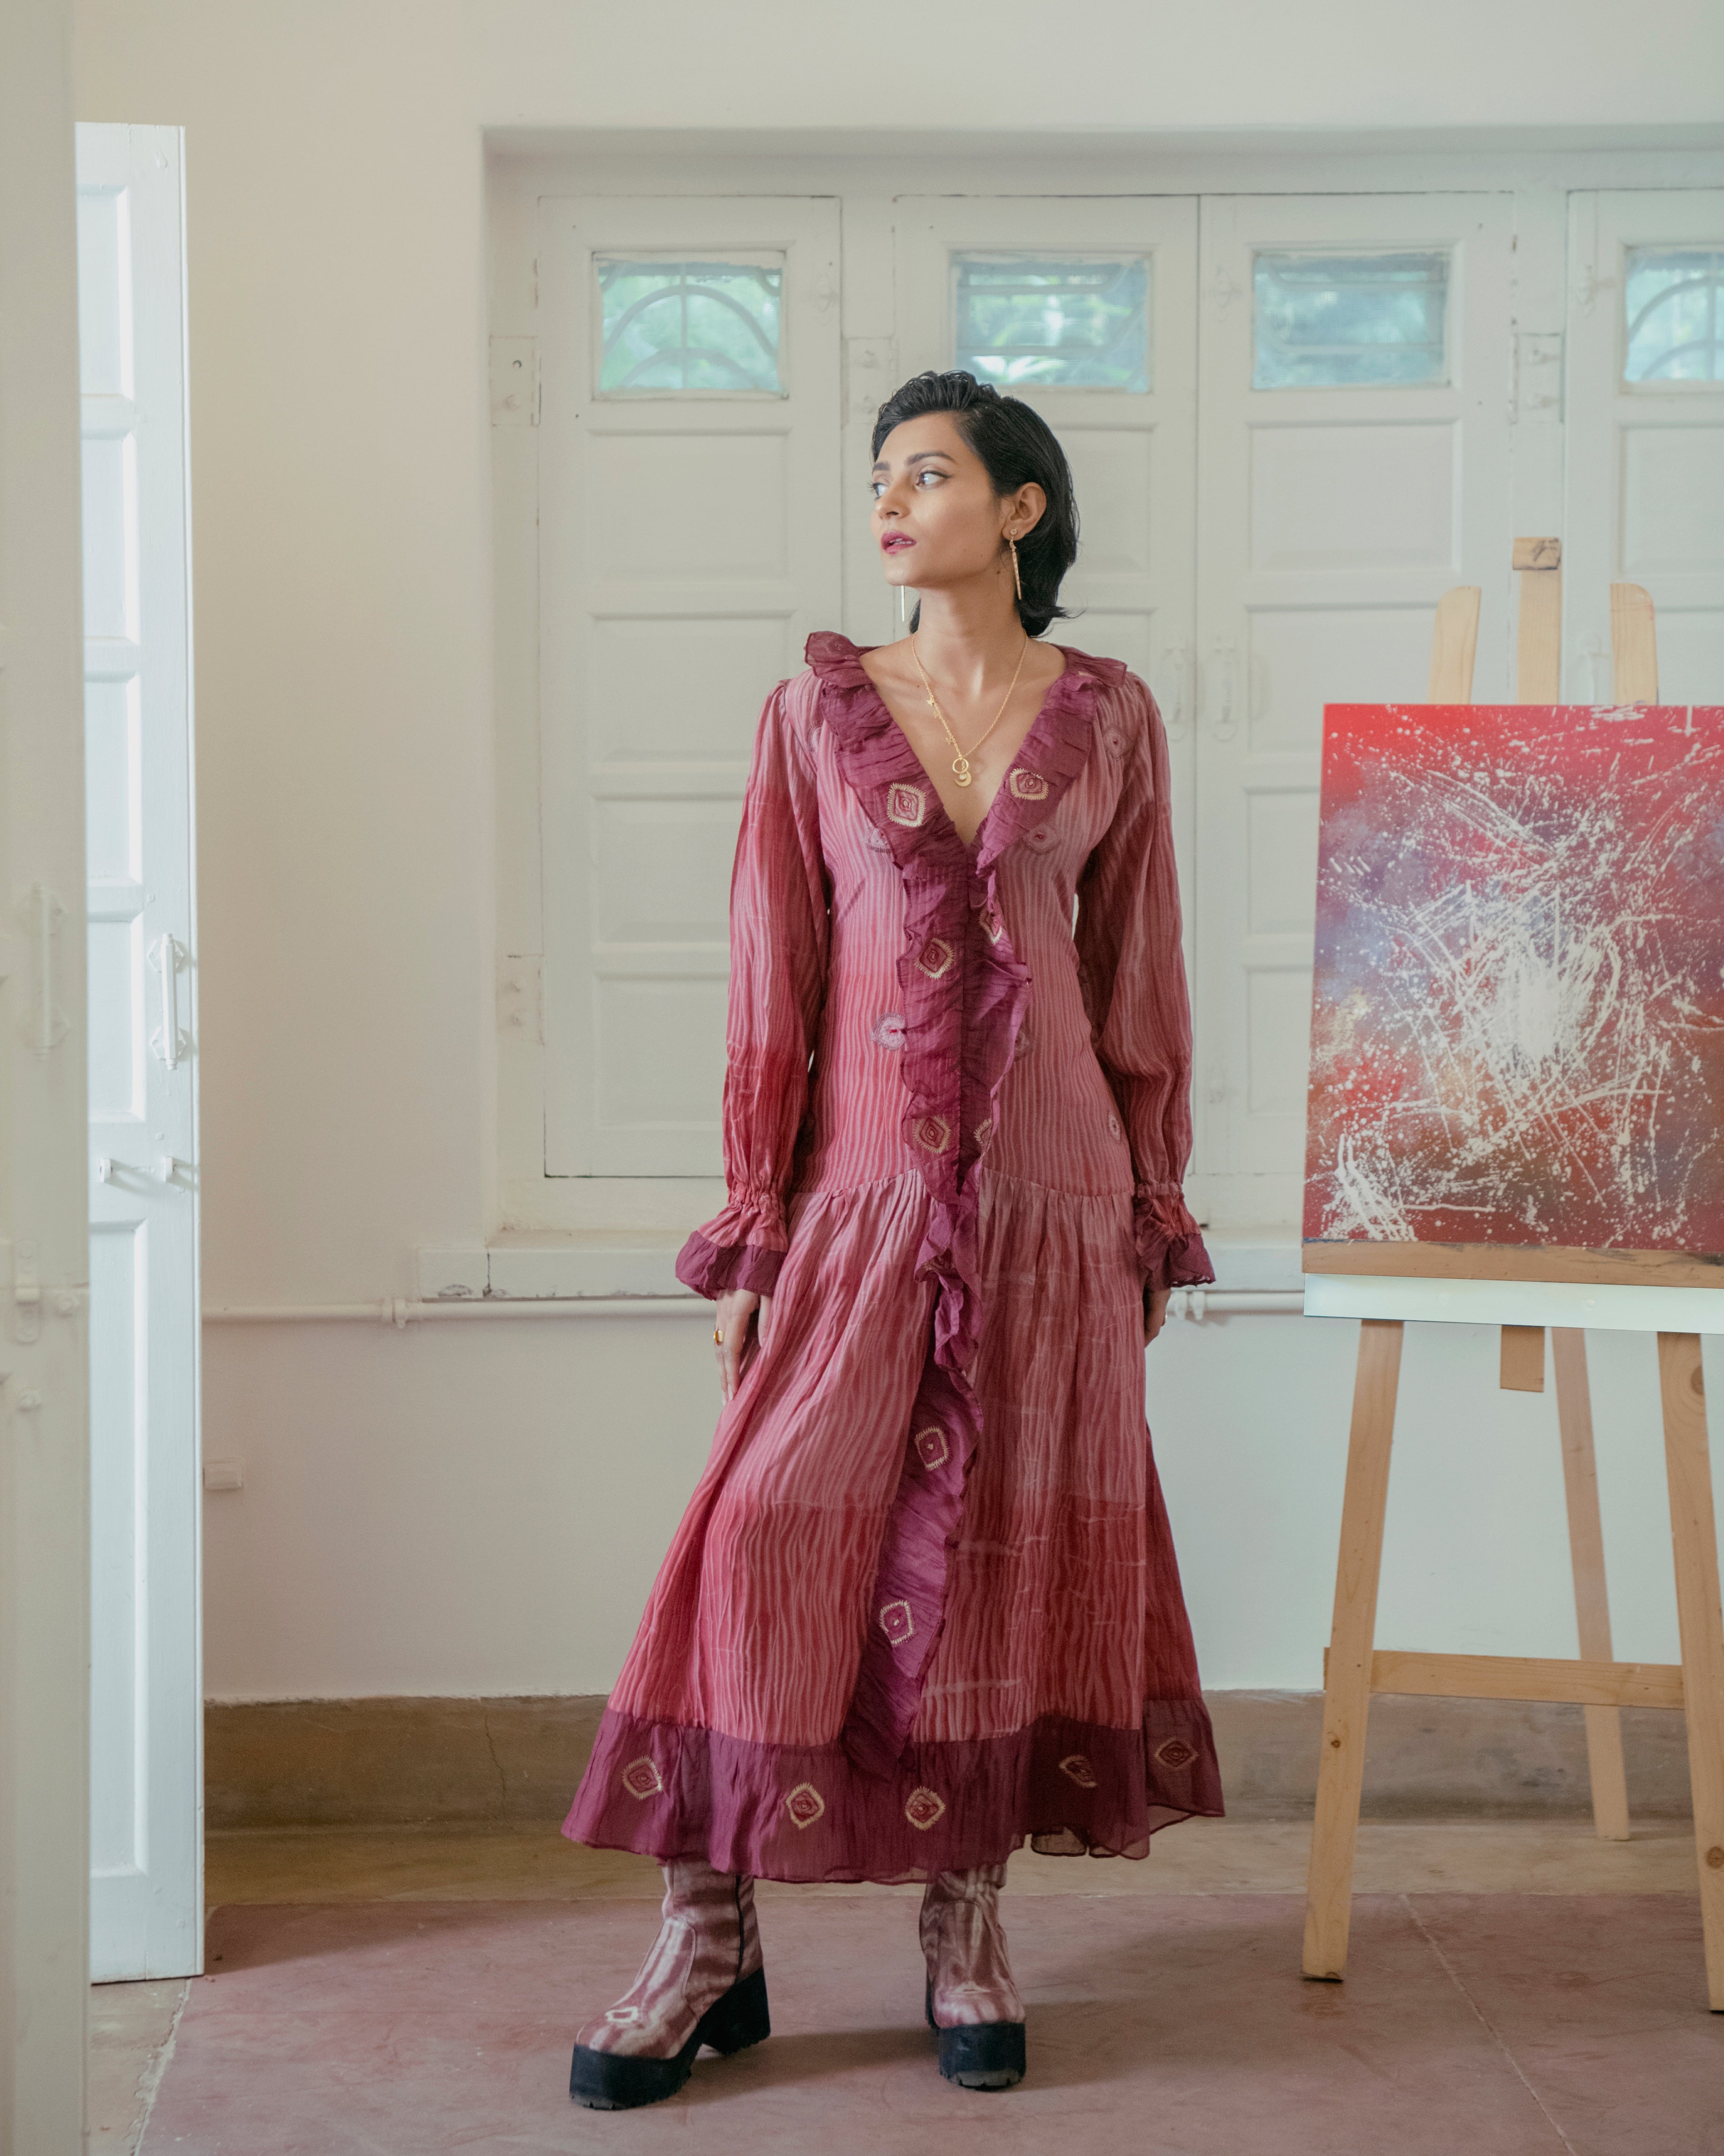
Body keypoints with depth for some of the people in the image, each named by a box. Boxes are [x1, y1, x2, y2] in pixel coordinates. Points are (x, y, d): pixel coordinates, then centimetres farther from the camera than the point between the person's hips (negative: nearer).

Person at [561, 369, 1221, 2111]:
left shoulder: (1107, 720, 5)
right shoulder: (815, 710, 4)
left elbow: (1138, 980, 8)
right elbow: (770, 983, 3)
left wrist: (1152, 1215, 6)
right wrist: (748, 1231, -1)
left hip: (1051, 1194, 1)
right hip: (864, 1186, 0)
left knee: (1011, 1542, 4)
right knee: (774, 1533, -6)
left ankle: (966, 1928, 17)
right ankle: (709, 1937, 4)